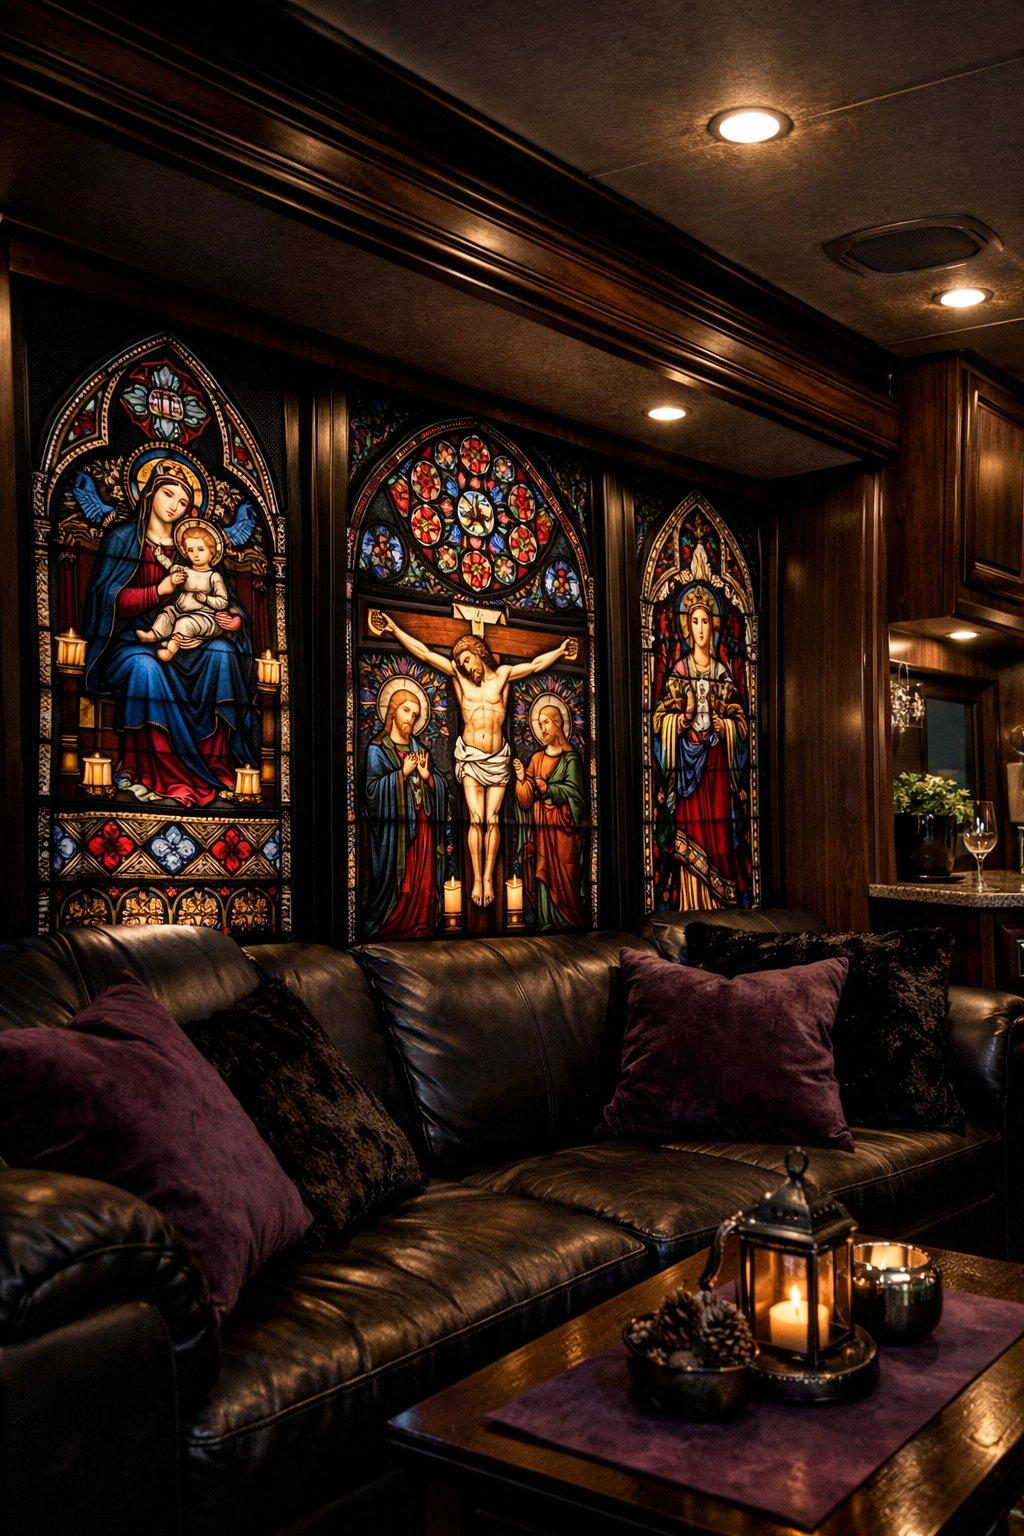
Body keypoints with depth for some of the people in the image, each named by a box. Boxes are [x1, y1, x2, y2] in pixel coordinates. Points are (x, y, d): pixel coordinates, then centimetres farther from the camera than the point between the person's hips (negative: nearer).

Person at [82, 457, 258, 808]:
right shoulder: (122, 538, 2)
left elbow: (220, 599, 12)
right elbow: (107, 599, -9)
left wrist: (235, 619, -11)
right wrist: (159, 591, -20)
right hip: (130, 642, -4)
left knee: (221, 653, -25)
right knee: (145, 668, -38)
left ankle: (214, 763, -25)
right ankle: (143, 771, -33)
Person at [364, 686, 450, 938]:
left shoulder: (420, 747, 17)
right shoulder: (378, 749, 0)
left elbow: (442, 785, 12)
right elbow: (372, 788, -13)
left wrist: (426, 774, -7)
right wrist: (403, 773, -15)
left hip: (423, 825, 5)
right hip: (396, 828, -5)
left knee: (424, 880, 3)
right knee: (398, 881, -7)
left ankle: (421, 929, 8)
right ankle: (390, 930, 2)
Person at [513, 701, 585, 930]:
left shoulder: (570, 757, 2)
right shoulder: (537, 758, 13)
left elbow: (575, 791, -8)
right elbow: (527, 800, 8)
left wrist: (548, 788, -16)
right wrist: (522, 779, -10)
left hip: (562, 827, -4)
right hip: (541, 828, 4)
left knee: (563, 874, -5)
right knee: (542, 874, 2)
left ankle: (569, 923, 0)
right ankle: (547, 923, 5)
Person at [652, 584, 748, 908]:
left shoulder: (723, 674, 11)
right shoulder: (678, 672, 6)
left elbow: (741, 719, 11)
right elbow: (661, 717, 4)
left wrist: (724, 726, -8)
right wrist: (681, 718, -14)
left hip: (717, 762, 2)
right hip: (688, 760, -2)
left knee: (719, 830, -1)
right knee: (692, 828, -5)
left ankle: (721, 904, 4)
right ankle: (694, 908, -2)